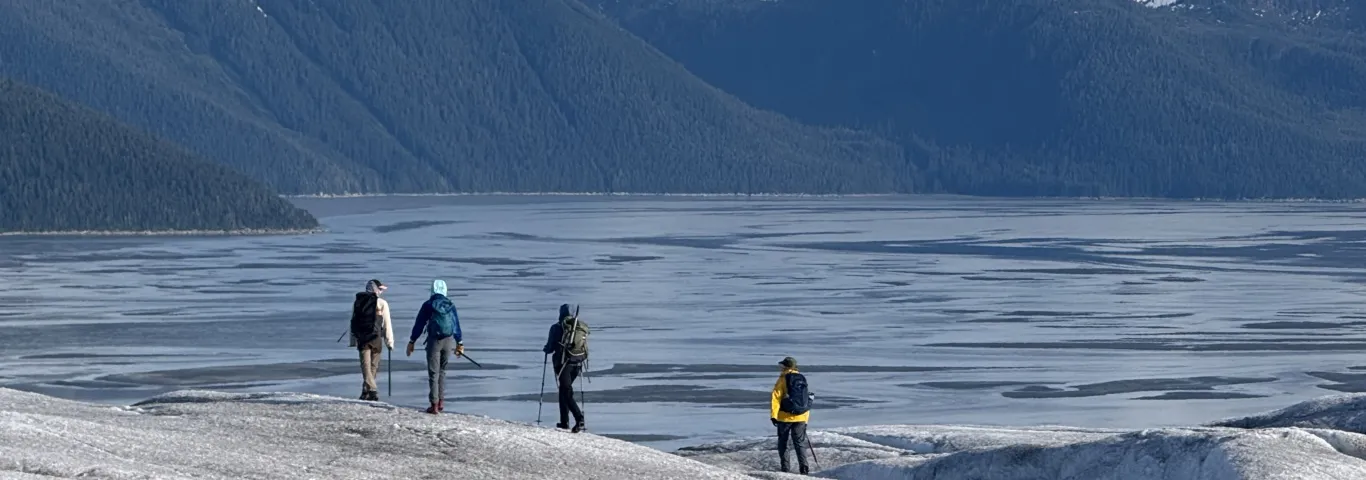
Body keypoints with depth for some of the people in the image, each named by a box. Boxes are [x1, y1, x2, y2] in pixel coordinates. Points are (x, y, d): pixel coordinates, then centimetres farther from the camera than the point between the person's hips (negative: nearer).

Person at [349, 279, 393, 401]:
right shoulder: (381, 303, -3)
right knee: (373, 366, 10)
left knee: (365, 365, -2)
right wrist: (389, 341, 0)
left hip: (361, 339, 2)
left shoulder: (357, 302, 9)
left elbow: (353, 322, 12)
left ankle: (371, 390, -17)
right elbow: (387, 324, -5)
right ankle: (366, 391, 14)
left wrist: (353, 340, 17)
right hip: (376, 338, -2)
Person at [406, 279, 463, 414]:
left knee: (434, 373, 1)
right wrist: (460, 343, 18)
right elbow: (457, 325, 9)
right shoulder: (450, 305, 4)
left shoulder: (428, 305, -6)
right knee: (442, 370, 18)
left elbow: (419, 324, -3)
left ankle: (434, 404, -2)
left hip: (434, 341, -3)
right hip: (449, 341, 3)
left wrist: (411, 341, 4)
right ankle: (441, 401, 15)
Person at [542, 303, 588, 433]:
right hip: (577, 364, 6)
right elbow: (585, 349, 12)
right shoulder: (583, 327, 7)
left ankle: (579, 419, -27)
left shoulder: (557, 327, -7)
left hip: (563, 363, -6)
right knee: (564, 391, 21)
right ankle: (564, 422, 24)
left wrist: (545, 349, 19)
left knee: (567, 393, -8)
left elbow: (550, 348, -4)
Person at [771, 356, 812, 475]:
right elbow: (806, 398, 15)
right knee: (800, 442, 6)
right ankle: (803, 466, -10)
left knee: (783, 442, 10)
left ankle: (785, 467, 6)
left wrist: (773, 415, -12)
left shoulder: (783, 379, -6)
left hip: (785, 416, -4)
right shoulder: (802, 379, 10)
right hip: (801, 416, 4)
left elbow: (776, 397, -13)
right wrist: (806, 416, 22)